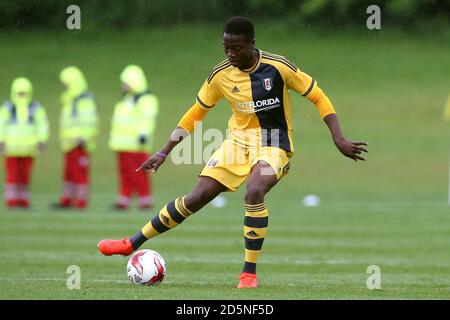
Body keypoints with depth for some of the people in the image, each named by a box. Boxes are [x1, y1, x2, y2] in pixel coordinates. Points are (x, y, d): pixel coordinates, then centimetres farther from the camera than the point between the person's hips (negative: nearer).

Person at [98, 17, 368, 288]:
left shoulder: (278, 67, -16)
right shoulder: (221, 75, -5)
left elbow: (318, 97, -7)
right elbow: (196, 113, 7)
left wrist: (339, 139, -14)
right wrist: (165, 152, 5)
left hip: (273, 144, -4)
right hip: (238, 140, 4)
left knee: (254, 191, -32)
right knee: (198, 196, -6)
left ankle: (250, 273, -21)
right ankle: (132, 244, 5)